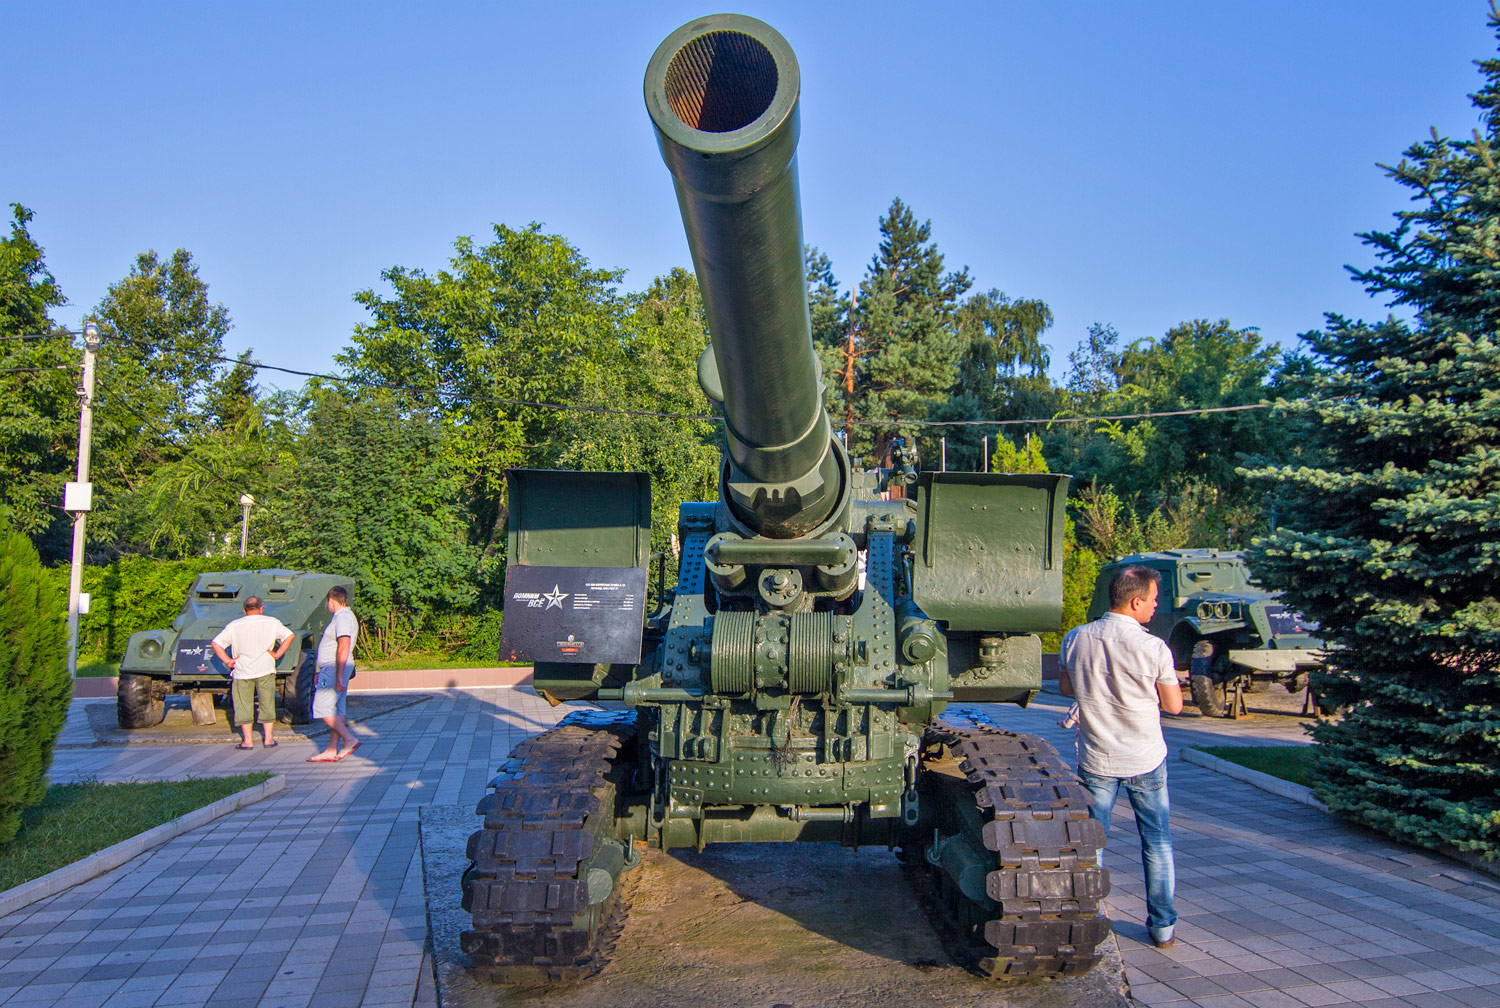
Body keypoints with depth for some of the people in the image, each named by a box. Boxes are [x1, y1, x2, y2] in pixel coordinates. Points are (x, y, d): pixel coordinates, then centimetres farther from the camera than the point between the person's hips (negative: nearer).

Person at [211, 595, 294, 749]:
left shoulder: (234, 625, 2)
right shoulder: (271, 622, 1)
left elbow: (215, 643, -2)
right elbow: (289, 636, -2)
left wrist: (227, 660, 1)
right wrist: (277, 654, 0)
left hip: (242, 672, 0)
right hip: (265, 671, 0)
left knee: (243, 706, 9)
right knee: (267, 704, 11)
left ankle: (247, 741, 10)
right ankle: (269, 739, 13)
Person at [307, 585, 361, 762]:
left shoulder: (342, 618, -15)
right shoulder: (343, 616, 19)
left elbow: (344, 647, -25)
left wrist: (338, 677, -28)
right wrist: (321, 673, 27)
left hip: (335, 669, -10)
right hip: (332, 670, 10)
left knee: (322, 708, -10)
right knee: (335, 711, 9)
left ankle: (349, 739, -9)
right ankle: (331, 751, 11)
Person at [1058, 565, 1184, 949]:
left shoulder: (1076, 640, -7)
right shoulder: (1154, 648, -17)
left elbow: (1066, 687, 9)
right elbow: (1174, 705, -6)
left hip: (1096, 760, 2)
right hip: (1146, 759, -2)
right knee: (1157, 842, 14)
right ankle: (1162, 926, 22)